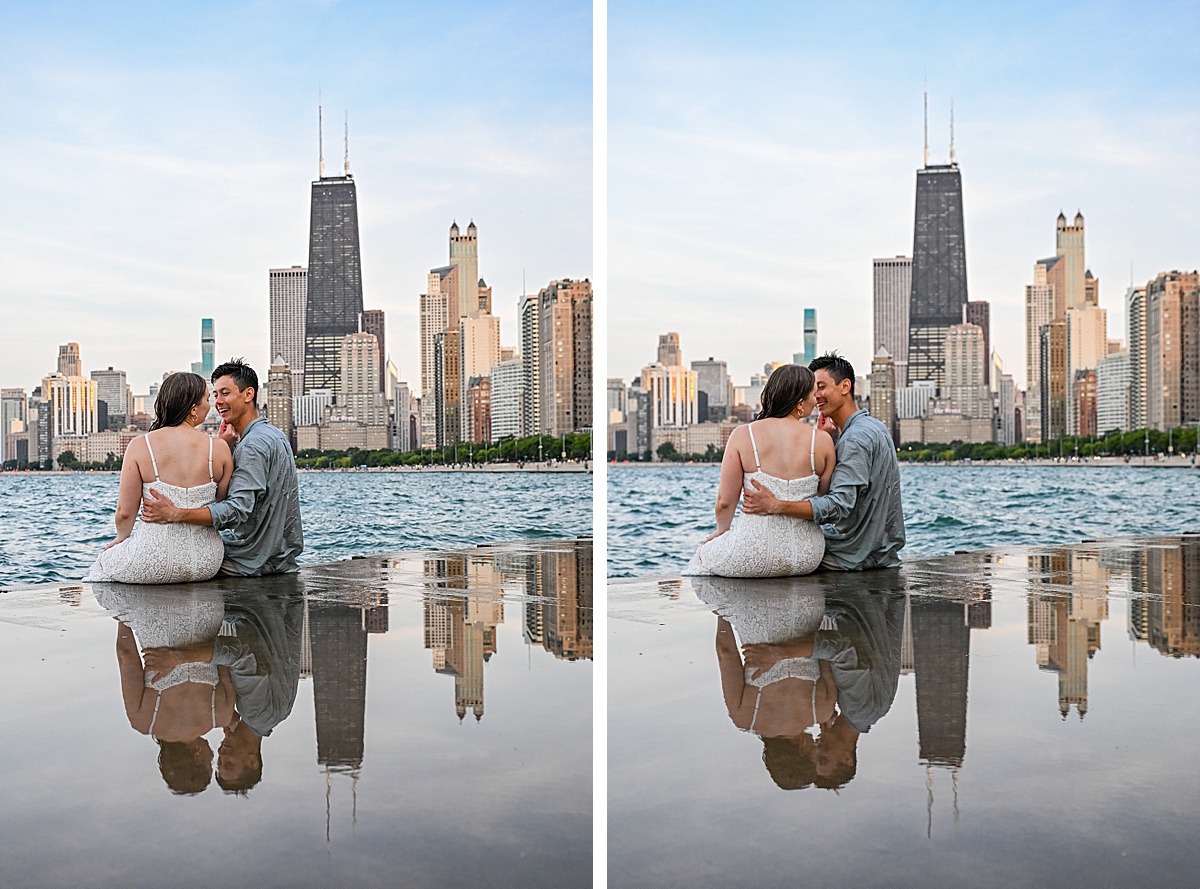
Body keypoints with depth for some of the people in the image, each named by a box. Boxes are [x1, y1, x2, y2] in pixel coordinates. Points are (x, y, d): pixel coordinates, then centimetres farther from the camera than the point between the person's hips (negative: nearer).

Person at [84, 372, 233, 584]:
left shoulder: (140, 445, -10)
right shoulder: (219, 448, -7)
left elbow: (125, 512, -7)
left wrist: (121, 538, 16)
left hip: (155, 562, -3)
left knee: (104, 563, 30)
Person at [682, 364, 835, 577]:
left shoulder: (743, 435, -8)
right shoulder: (822, 440, -5)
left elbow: (725, 501, -6)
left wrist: (722, 531, 16)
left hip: (755, 555, -3)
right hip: (807, 557, 3)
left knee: (704, 554, 28)